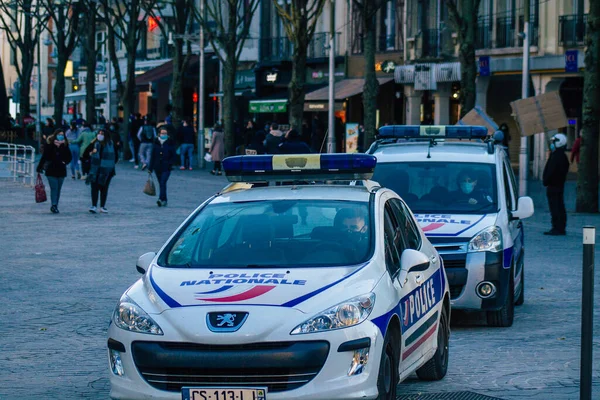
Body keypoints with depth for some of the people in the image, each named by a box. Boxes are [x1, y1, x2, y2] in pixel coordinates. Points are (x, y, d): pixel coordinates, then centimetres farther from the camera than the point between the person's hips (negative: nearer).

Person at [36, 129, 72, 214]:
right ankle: (54, 205, -11)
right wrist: (39, 168, -6)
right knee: (54, 188, -11)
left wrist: (65, 162, -12)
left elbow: (69, 157, 9)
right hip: (51, 170, -3)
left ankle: (55, 206, 15)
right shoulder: (49, 145, -7)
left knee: (58, 189, 7)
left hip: (61, 171, 3)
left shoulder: (65, 146, 1)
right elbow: (44, 156, -5)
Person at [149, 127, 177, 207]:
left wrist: (170, 164, -12)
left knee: (163, 182, -18)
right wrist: (150, 168, 9)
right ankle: (164, 201, 18)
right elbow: (153, 156, 11)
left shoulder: (170, 143, 1)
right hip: (157, 167, 4)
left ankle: (161, 199, -27)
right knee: (161, 184, 9)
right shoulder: (156, 143, 8)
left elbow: (174, 155, 3)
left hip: (166, 168, -4)